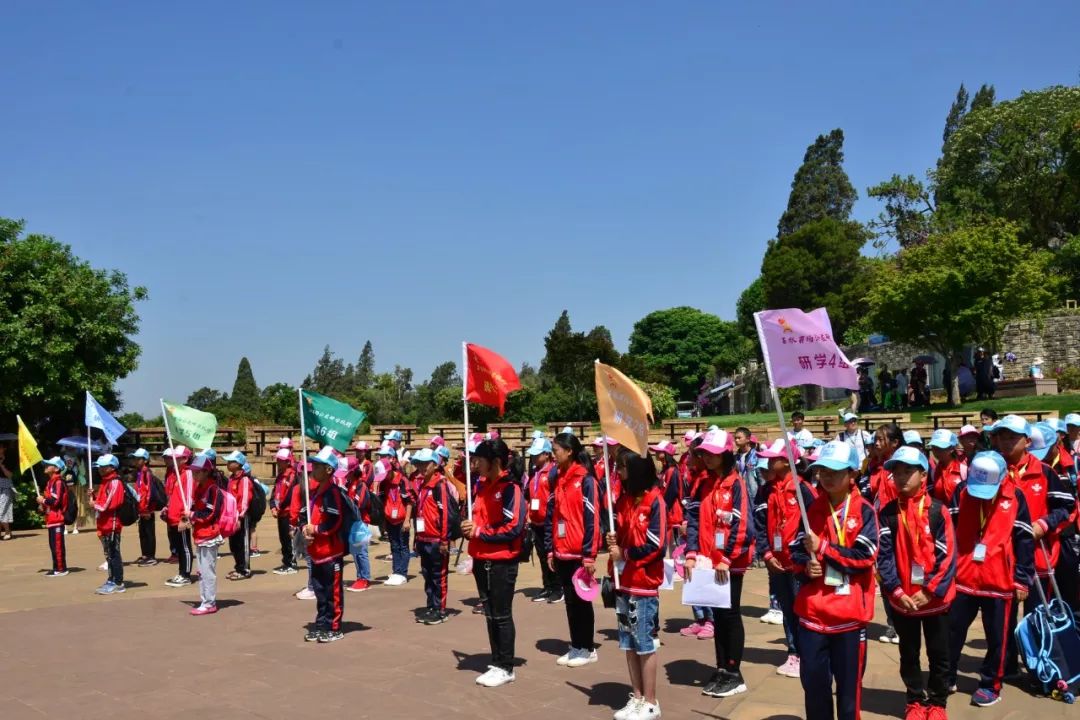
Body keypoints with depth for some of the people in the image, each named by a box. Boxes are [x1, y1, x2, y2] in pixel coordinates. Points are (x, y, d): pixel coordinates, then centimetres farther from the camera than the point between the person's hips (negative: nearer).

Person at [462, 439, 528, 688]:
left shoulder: (510, 488, -14)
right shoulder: (483, 485, 11)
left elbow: (513, 527, -21)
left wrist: (480, 532, -16)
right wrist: (469, 526, -1)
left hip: (502, 562, -8)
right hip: (482, 560, 8)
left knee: (502, 615, 0)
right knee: (490, 614, 13)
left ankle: (506, 668, 10)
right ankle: (497, 664, 22)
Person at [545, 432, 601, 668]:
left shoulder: (585, 479, -12)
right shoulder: (557, 480, 9)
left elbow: (592, 518, -14)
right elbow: (551, 516, 13)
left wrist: (590, 554, -16)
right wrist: (550, 549, 9)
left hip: (580, 552, -6)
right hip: (562, 552, 6)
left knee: (581, 600, 4)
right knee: (570, 599, 12)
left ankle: (586, 648, 15)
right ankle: (576, 646, 21)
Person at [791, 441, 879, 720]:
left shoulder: (865, 511, -6)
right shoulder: (812, 509, 7)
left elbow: (866, 556, -15)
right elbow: (796, 550, 9)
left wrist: (822, 548, -16)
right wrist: (806, 563, -13)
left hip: (850, 610, -4)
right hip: (812, 609, 4)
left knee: (849, 680, 9)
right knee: (812, 677, 11)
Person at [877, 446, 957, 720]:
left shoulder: (938, 510, -8)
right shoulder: (887, 513, -3)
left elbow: (947, 555, -10)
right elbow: (883, 555, -6)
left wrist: (931, 590, -14)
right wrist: (897, 591, -14)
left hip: (934, 597, -2)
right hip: (902, 599, 2)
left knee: (939, 654, 11)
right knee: (908, 654, 15)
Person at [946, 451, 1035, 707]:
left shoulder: (1015, 497, -7)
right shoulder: (961, 491, -4)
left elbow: (1024, 540, -2)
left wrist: (1022, 579, -2)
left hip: (999, 580, -2)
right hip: (962, 577, 2)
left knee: (996, 636, 10)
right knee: (952, 630, 12)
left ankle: (991, 684, 24)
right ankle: (947, 678, 27)